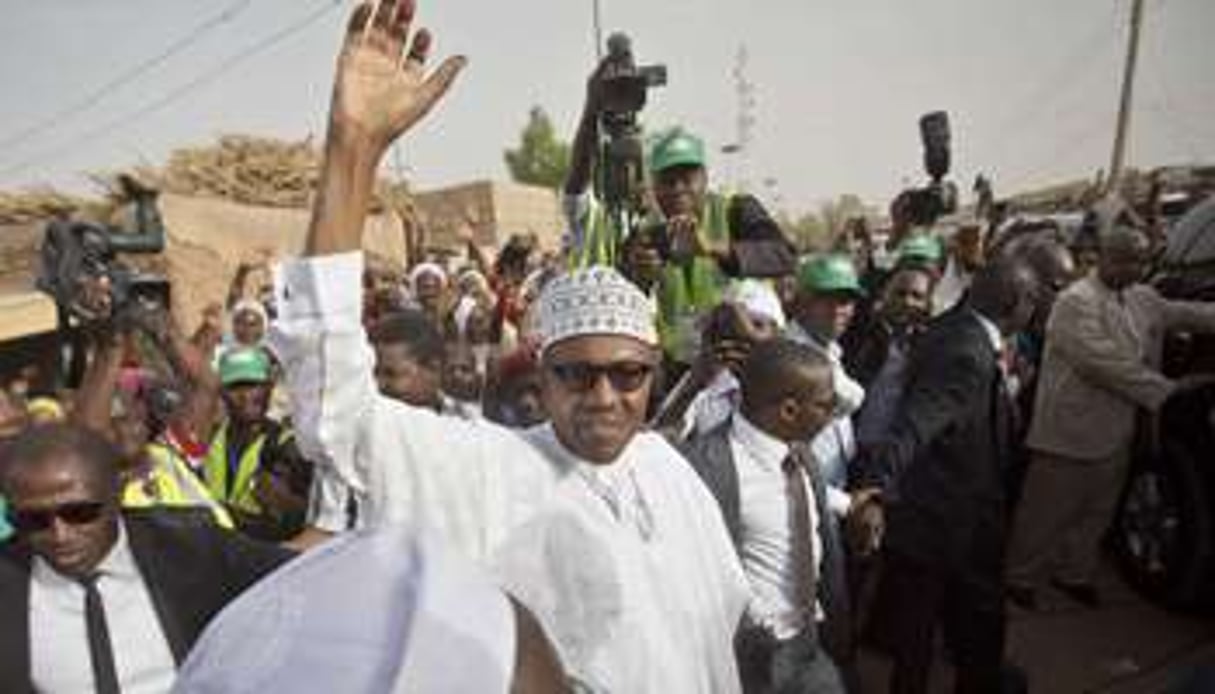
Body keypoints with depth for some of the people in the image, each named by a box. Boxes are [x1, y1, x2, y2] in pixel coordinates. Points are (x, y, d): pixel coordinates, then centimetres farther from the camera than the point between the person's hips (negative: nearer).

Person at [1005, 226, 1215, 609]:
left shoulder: (1143, 299, 10)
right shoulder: (1077, 301, -17)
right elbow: (1104, 363, -23)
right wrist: (1167, 391, -21)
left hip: (1115, 434, 8)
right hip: (1069, 434, -8)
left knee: (1096, 513, 20)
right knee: (1046, 515, 4)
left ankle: (1074, 573, 37)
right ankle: (1020, 577, 20)